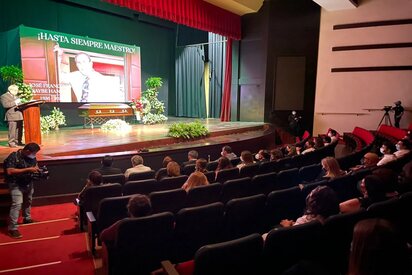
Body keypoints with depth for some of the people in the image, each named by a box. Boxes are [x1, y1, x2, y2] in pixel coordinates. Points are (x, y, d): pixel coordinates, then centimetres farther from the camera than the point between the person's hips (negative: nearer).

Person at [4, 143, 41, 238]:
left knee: (28, 201, 21)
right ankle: (12, 228, -11)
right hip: (16, 184, -7)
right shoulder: (13, 157, -21)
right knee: (17, 204, -16)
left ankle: (27, 218, 42)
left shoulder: (32, 157, -1)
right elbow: (9, 171, -29)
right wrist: (27, 169, -32)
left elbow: (35, 166, 15)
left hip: (29, 183, 7)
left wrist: (36, 169, -10)